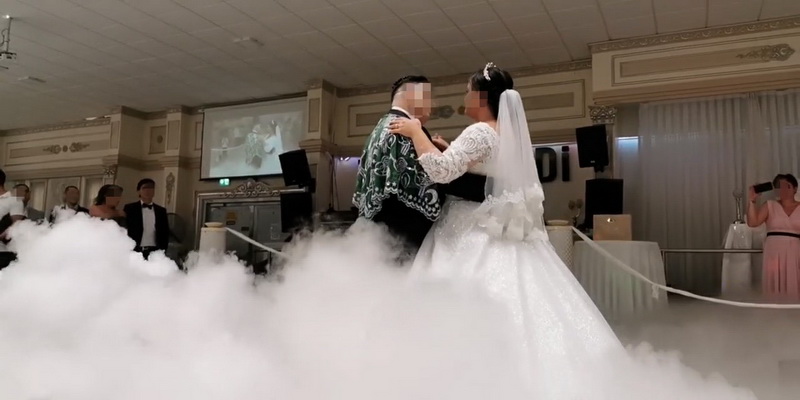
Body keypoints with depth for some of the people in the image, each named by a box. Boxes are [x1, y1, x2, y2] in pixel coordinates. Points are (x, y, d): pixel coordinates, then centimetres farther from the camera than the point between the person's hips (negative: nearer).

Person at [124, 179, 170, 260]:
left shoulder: (161, 211, 11)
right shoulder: (130, 208, 4)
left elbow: (165, 233, 12)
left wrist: (162, 251, 2)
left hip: (154, 252, 2)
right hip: (135, 251, -2)